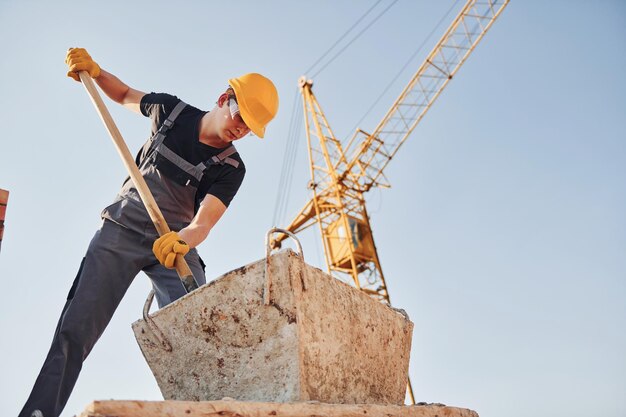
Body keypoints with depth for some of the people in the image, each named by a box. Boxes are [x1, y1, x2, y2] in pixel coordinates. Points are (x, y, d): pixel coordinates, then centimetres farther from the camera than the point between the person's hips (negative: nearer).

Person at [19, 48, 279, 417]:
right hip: (120, 231, 1)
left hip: (176, 245, -1)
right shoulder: (172, 110, 2)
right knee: (75, 330, -7)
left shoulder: (231, 168, -6)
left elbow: (204, 222, -20)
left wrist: (182, 240, -43)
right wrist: (93, 71, 4)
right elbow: (126, 95, 22)